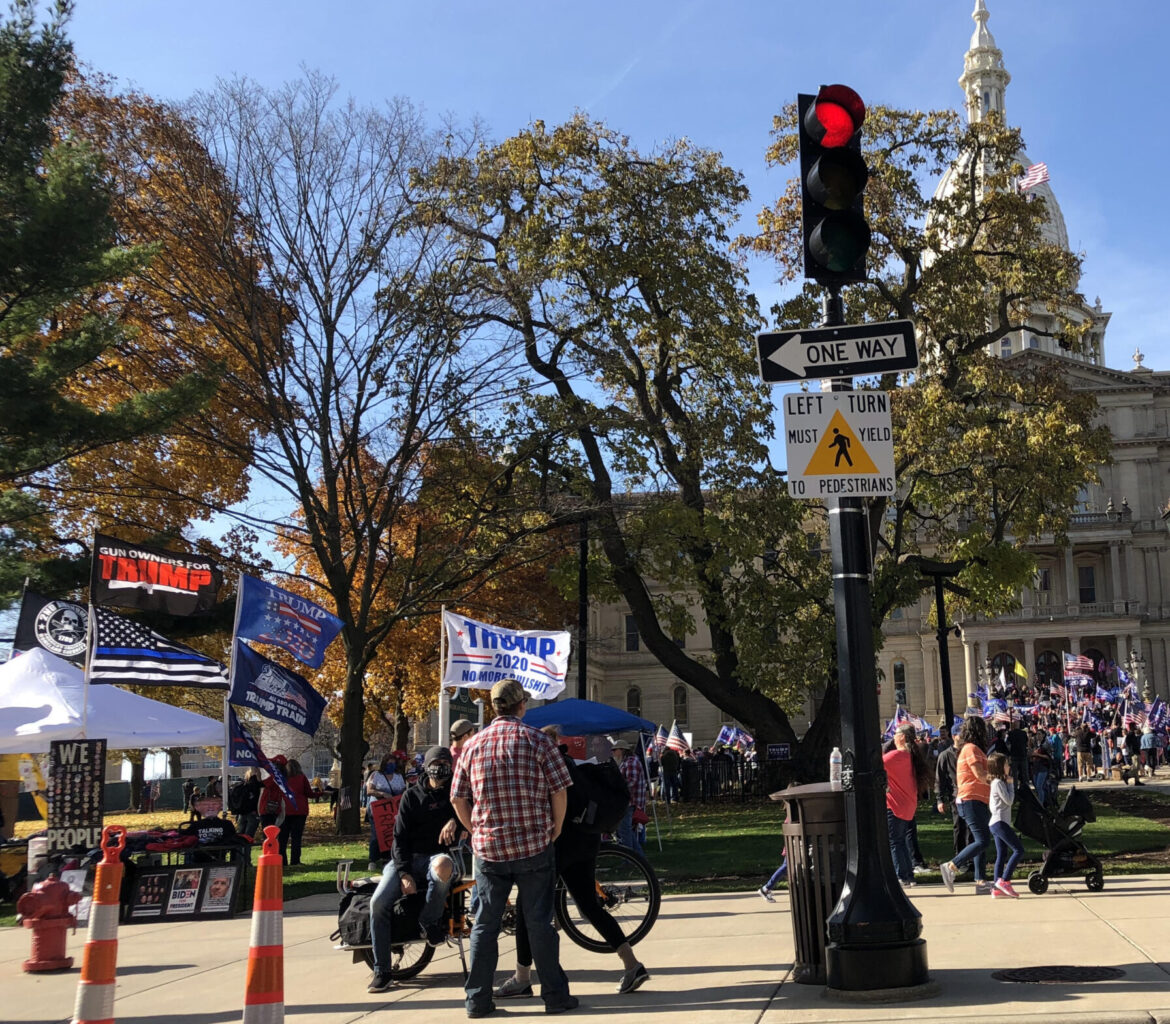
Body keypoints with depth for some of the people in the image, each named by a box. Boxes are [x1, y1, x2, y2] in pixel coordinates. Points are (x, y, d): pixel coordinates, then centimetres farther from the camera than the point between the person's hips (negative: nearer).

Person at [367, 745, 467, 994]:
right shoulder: (411, 796, 10)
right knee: (379, 902, -21)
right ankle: (381, 971, -12)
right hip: (407, 858, 1)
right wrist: (404, 873, -10)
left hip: (439, 854, -1)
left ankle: (429, 922, -15)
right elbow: (400, 837, 4)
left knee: (442, 868, -40)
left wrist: (456, 821, -18)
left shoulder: (455, 791, 11)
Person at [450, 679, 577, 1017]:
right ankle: (554, 995, 11)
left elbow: (458, 799, 5)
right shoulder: (537, 740, -5)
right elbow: (559, 790, -7)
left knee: (485, 924, 9)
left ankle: (477, 999, 12)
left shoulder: (474, 744, 4)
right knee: (539, 922, 5)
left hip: (488, 848, 2)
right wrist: (555, 828, 7)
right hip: (534, 847, -2)